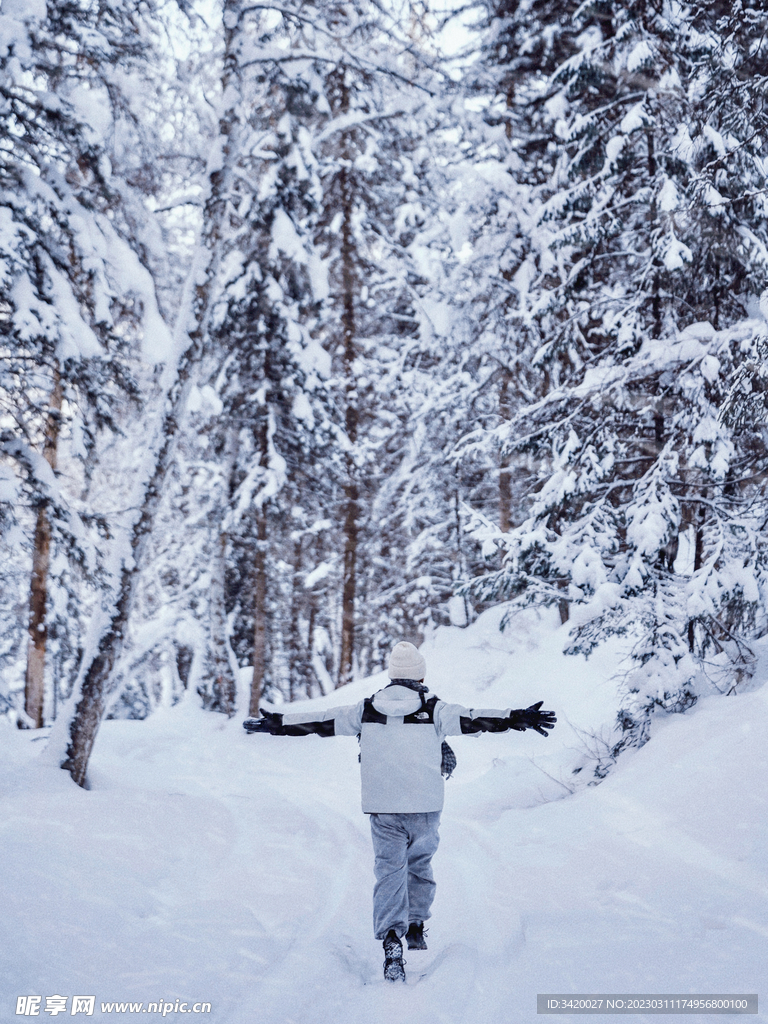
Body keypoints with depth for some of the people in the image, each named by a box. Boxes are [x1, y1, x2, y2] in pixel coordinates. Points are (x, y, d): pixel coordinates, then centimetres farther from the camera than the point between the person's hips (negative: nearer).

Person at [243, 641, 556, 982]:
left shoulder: (366, 710, 2)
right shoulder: (434, 710, -3)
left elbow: (320, 721, 4)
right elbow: (473, 719, -11)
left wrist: (278, 724, 12)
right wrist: (517, 719, -10)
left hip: (382, 808, 0)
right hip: (425, 806, 0)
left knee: (389, 870, 2)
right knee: (420, 864, 22)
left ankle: (392, 940, -14)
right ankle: (416, 926, 30)